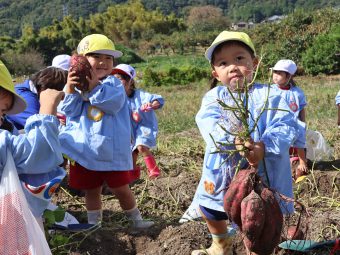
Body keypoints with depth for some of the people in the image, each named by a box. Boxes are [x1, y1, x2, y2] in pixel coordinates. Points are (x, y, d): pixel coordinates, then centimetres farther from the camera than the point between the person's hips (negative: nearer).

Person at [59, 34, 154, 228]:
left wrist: (94, 87, -29)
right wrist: (70, 90, -25)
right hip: (85, 151, 2)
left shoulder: (114, 83, -3)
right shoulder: (76, 84, 1)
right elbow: (70, 112, -9)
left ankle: (136, 220, 30)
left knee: (122, 189, 11)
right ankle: (93, 224, 34)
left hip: (112, 151, -1)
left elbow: (115, 103, -23)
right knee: (91, 191, 17)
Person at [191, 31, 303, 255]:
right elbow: (208, 123, -18)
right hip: (221, 175, 4)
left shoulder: (270, 96, -7)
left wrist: (264, 147, -37)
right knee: (210, 211, 25)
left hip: (262, 176, -4)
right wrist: (231, 137, -38)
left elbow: (286, 126, -18)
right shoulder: (214, 96, 0)